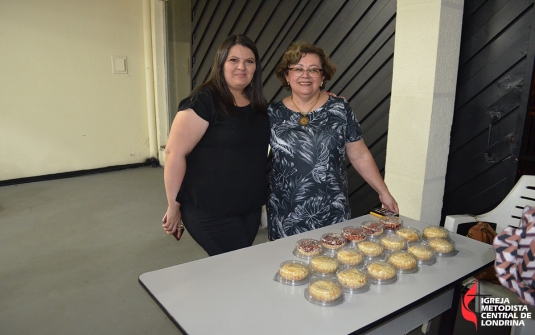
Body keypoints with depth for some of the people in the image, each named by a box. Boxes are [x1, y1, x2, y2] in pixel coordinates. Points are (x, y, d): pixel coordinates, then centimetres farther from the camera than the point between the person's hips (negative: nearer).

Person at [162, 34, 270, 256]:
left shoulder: (257, 105, 6)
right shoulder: (203, 101, -14)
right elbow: (174, 152, -17)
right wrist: (174, 206, -14)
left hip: (251, 208, 7)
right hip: (211, 212, -6)